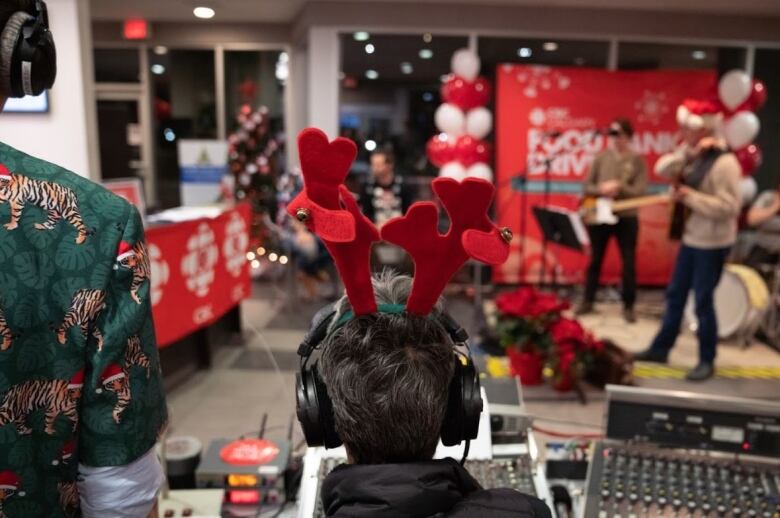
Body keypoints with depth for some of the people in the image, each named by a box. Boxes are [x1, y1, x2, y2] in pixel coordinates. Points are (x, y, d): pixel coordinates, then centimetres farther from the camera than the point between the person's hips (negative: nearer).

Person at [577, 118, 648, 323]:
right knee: (595, 260, 11)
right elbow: (587, 186, 1)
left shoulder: (637, 160, -2)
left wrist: (619, 188, -23)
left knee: (629, 263, 3)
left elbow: (641, 191, -11)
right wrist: (602, 190, -18)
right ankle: (588, 301, 22)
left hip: (626, 217, -2)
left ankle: (628, 307, 15)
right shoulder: (601, 157, 4)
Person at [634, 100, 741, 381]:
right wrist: (687, 152, -14)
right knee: (675, 294, 15)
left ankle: (707, 361, 16)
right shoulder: (694, 158, 6)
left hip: (712, 243, -8)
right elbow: (662, 169, -1)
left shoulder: (724, 163, -19)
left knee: (703, 301, 0)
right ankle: (660, 348, 27)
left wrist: (691, 197, -20)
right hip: (690, 238, 8)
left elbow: (729, 207, -24)